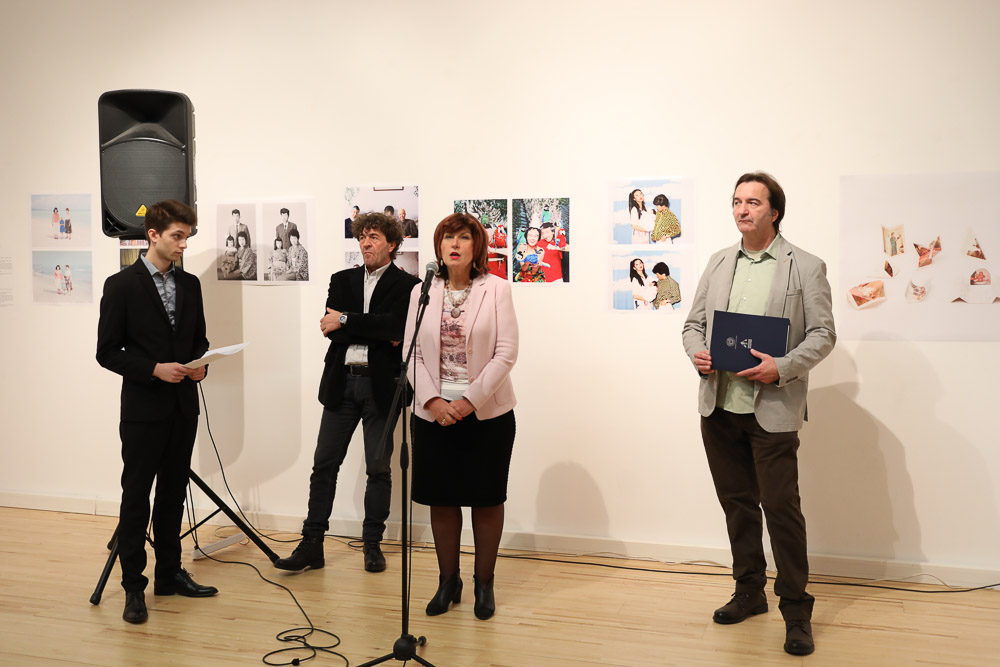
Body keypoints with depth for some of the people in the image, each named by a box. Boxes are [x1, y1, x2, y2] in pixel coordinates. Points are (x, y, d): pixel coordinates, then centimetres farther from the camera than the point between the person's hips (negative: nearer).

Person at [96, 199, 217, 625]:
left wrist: (201, 363, -4)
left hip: (183, 406, 5)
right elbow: (107, 352, -8)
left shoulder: (190, 284, 9)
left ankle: (169, 574, 25)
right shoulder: (121, 285, -7)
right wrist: (155, 369, -19)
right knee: (136, 497, 1)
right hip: (143, 408, -5)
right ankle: (133, 588, 10)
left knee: (173, 492, 13)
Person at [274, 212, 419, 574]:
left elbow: (395, 326, -16)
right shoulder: (342, 280, 12)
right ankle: (311, 544, 11)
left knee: (378, 469, 5)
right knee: (324, 464, 3)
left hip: (381, 385, -3)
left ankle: (373, 545, 18)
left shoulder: (407, 285, 0)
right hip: (342, 382, 3)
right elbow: (330, 329, -1)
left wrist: (345, 320, -13)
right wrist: (378, 334, -11)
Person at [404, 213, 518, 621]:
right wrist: (433, 400, -10)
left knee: (487, 499, 7)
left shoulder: (496, 289, -3)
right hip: (434, 413, 3)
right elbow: (411, 354, 3)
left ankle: (484, 584, 22)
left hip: (487, 412, -2)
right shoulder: (422, 292, 5)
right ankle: (448, 581, 26)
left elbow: (506, 353, -8)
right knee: (441, 498, 10)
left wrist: (470, 400, -14)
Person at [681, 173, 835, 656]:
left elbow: (823, 333, -4)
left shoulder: (806, 267, -1)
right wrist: (696, 352, -7)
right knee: (737, 503, 15)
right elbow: (693, 322, 15)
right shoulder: (718, 263, 12)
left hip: (773, 411, -4)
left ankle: (796, 610, 13)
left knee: (782, 508, -2)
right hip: (719, 407, 5)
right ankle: (749, 592, 30)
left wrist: (782, 368, -19)